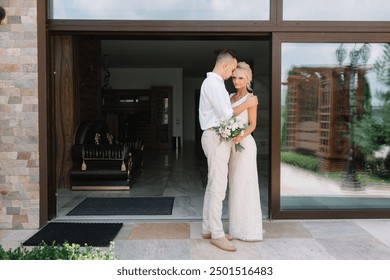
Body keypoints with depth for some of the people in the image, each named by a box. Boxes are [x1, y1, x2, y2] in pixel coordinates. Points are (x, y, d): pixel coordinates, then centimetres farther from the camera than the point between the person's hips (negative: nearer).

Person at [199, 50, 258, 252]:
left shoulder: (215, 83, 19)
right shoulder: (213, 83, -13)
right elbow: (226, 114, -18)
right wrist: (246, 104, -6)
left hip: (218, 138, 11)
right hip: (216, 138, -11)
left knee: (213, 186, 13)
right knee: (218, 188, -7)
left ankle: (208, 229, 21)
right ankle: (217, 234, 1)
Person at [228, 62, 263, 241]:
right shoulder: (231, 97, 15)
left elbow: (252, 125, -11)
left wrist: (241, 137, -27)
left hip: (244, 144, -8)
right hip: (232, 145, 8)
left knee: (245, 186, -4)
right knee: (236, 186, 10)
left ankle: (250, 230, 5)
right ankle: (238, 226, 20)